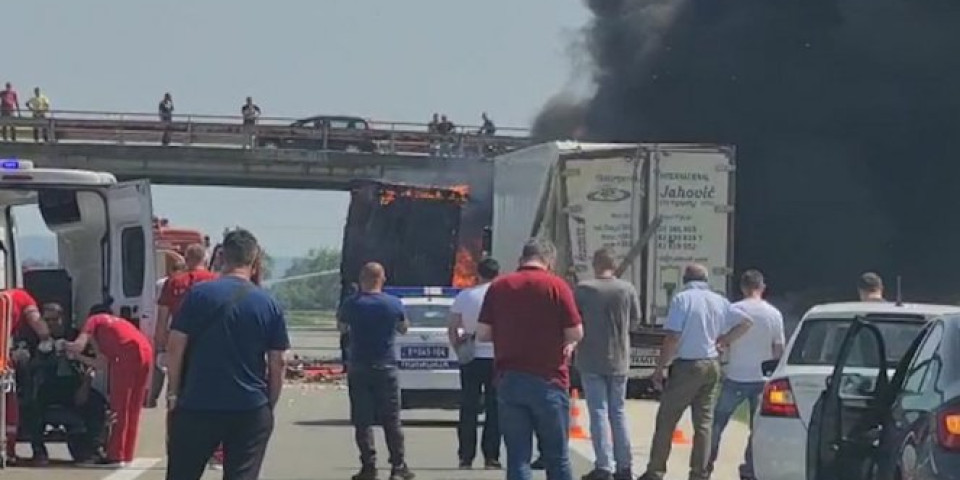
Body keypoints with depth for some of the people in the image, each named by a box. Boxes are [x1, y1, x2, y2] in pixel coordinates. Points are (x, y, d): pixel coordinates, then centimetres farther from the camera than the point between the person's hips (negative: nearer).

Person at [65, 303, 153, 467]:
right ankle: (127, 455, 17)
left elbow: (78, 346, 7)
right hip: (146, 352, 6)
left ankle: (116, 456, -2)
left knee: (119, 406, 0)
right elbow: (108, 360, 36)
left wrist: (64, 346, 28)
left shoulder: (94, 320, 21)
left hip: (127, 353, -6)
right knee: (133, 408, 14)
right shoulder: (119, 322, 39)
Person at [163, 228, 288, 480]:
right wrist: (270, 406, 13)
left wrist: (173, 393, 5)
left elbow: (175, 347, -5)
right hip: (251, 410, 1)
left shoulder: (199, 294, -5)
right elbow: (277, 364, 2)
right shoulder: (269, 304, 0)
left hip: (198, 405, -1)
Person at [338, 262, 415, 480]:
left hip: (358, 368, 0)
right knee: (392, 420, 7)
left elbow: (342, 328, 10)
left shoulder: (351, 304, -6)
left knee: (362, 421, 4)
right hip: (386, 368, 1)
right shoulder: (394, 304, -4)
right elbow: (403, 329, 11)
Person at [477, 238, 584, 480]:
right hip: (547, 381, -2)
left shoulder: (498, 287, 4)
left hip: (509, 380, 2)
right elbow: (576, 334, -7)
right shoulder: (556, 286, -6)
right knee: (556, 456, 8)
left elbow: (482, 333, 3)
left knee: (517, 456, 4)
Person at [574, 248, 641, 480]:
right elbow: (635, 320, 4)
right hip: (619, 360, 3)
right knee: (618, 412, 13)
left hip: (591, 360, -3)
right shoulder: (628, 289, -4)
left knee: (599, 412, 0)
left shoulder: (582, 289, -12)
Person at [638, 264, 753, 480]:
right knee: (704, 422, 9)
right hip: (712, 365, 6)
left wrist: (659, 369, -10)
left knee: (666, 420, 3)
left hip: (687, 366, -6)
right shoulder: (719, 301, 7)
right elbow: (745, 322, 16)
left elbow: (672, 338, -17)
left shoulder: (682, 299, -11)